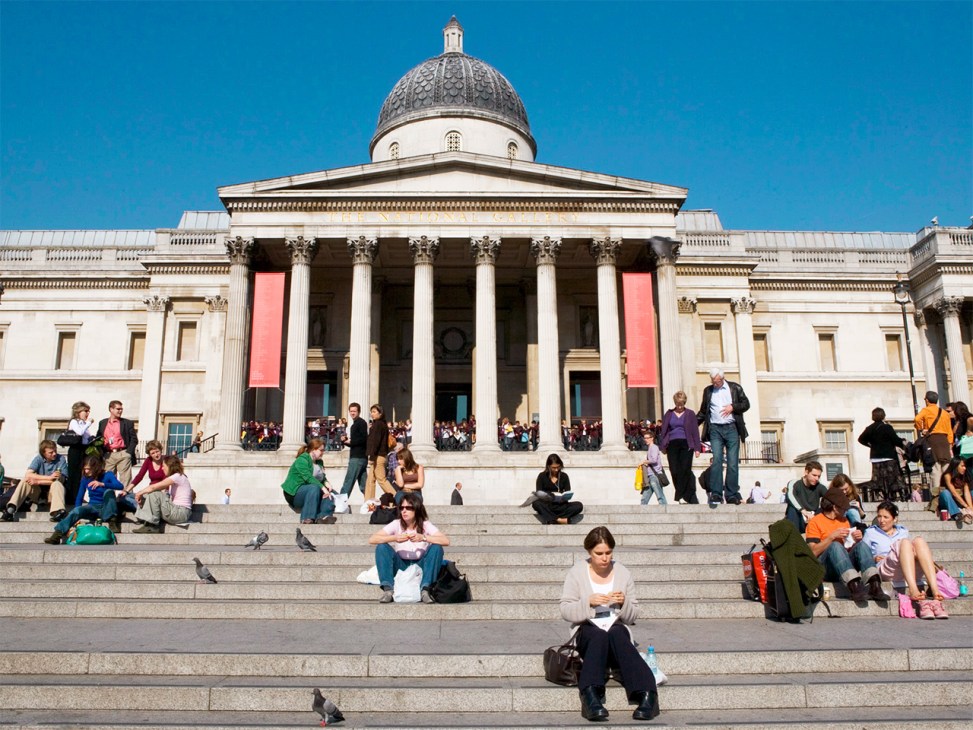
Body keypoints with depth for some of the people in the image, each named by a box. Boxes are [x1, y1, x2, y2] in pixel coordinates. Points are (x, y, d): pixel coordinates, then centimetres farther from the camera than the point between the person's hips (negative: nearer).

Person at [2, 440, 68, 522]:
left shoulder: (61, 459, -10)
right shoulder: (38, 459, -4)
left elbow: (60, 480, -20)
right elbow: (28, 475, -20)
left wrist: (38, 482, -22)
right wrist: (49, 477, -29)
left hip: (53, 492, -2)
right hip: (38, 493, 3)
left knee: (57, 484, -32)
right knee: (25, 480, -20)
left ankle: (58, 512, -54)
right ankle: (10, 510, -27)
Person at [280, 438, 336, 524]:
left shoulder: (319, 462, 15)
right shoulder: (302, 460, -13)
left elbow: (323, 478, 17)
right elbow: (308, 477, -26)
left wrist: (326, 483, -7)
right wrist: (322, 487, -31)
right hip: (294, 492, -8)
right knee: (314, 488, -35)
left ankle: (323, 516, -34)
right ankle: (307, 519, -41)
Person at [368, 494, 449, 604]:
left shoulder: (425, 525, -7)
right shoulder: (396, 524, -5)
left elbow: (446, 541, -21)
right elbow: (371, 540, -15)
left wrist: (423, 538, -32)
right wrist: (394, 538, -28)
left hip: (420, 567, -1)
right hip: (401, 566, 1)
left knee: (436, 548, -26)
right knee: (382, 547, -22)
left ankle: (425, 590, -27)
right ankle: (387, 589, -28)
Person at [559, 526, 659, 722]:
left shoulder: (623, 573, 7)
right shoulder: (576, 572, 3)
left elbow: (632, 616, 9)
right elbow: (565, 612, -2)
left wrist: (623, 603, -14)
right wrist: (588, 602, -19)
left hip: (617, 630, 1)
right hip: (587, 631, -1)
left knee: (616, 633, -35)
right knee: (599, 636, -36)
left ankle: (646, 694, -47)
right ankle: (591, 694, -52)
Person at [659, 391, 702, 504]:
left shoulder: (690, 414, 8)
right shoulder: (669, 414, 13)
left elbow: (695, 431, 6)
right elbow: (664, 430, 14)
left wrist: (697, 447, 1)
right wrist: (663, 446, 8)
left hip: (686, 444, -2)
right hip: (672, 445, 2)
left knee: (685, 470, -10)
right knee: (674, 471, -4)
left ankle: (679, 496, -3)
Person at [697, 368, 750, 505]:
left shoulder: (735, 388, 8)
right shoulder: (708, 390, 14)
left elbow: (746, 404, 7)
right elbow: (703, 411, 19)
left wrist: (733, 407, -10)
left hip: (732, 428, 0)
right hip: (715, 429, 1)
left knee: (733, 463, -1)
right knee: (716, 460, -12)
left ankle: (732, 496, 5)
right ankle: (716, 495, -13)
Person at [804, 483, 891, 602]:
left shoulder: (844, 520, 24)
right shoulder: (815, 521, 4)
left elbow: (850, 548, 20)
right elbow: (813, 552, -8)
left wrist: (857, 539, 0)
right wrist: (832, 536, -15)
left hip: (846, 567, 5)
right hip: (825, 569, -5)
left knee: (862, 545, -20)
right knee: (835, 545, -33)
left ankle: (875, 585, -43)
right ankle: (854, 586, -53)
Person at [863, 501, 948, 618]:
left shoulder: (903, 531, 30)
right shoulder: (871, 532, 22)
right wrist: (873, 559, -3)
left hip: (910, 571, 3)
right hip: (885, 570, -3)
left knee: (919, 541, -25)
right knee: (905, 543, -29)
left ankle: (935, 591, -44)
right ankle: (913, 590, -54)